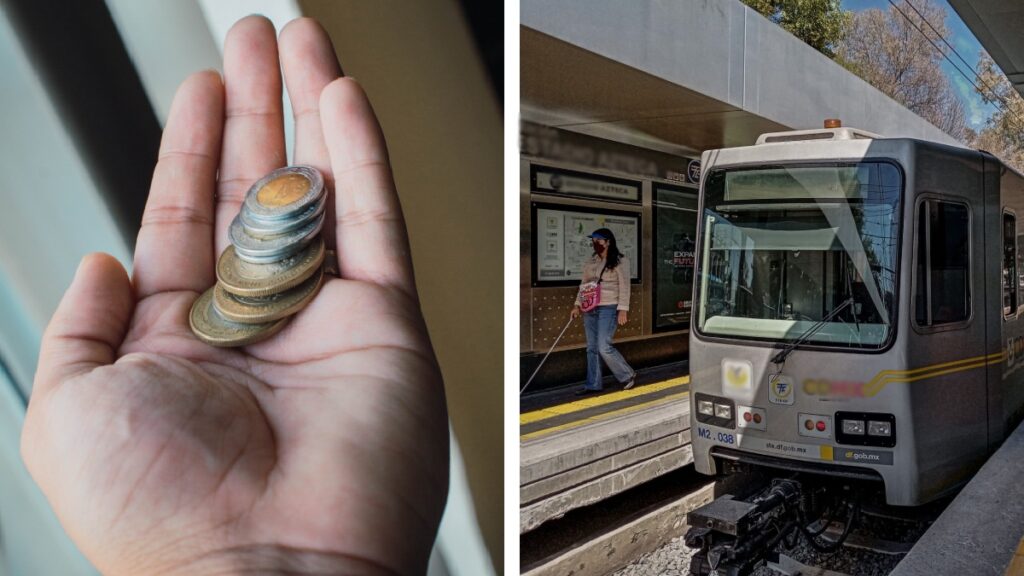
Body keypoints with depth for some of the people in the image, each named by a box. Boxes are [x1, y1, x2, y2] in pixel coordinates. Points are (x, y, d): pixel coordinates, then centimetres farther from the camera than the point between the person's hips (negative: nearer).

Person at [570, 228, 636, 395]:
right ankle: (593, 384, 15)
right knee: (592, 348, 8)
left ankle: (628, 375, 10)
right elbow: (584, 284, 16)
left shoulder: (620, 261, -7)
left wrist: (623, 310, -16)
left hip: (608, 308, -6)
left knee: (604, 347, -10)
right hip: (590, 309, 6)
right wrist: (577, 305, 10)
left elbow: (624, 287, -10)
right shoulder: (591, 261, 10)